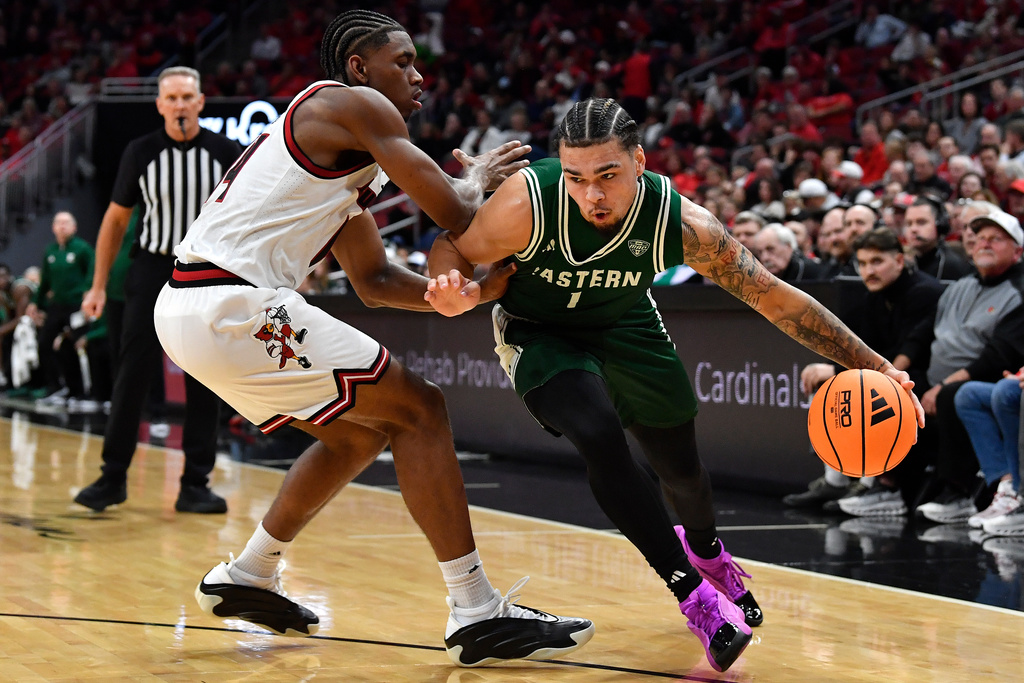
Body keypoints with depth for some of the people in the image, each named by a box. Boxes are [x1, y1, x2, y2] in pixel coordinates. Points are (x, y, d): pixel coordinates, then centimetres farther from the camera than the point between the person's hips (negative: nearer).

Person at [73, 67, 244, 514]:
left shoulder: (226, 153, -4)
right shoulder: (141, 152, -3)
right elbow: (116, 218, 6)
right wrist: (99, 285, 2)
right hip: (151, 270, 0)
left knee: (204, 386, 1)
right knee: (131, 378, -3)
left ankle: (195, 485, 9)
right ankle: (113, 478, 8)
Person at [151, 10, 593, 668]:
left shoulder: (343, 157, 25)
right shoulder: (356, 104, -4)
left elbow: (376, 280, 28)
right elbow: (455, 212, -8)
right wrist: (479, 177, 14)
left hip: (188, 310, 10)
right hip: (231, 307, -10)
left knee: (363, 429, 23)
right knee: (418, 408, -5)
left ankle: (248, 577, 32)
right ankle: (478, 613, -5)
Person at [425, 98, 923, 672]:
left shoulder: (684, 225, -32)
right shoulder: (527, 203, -36)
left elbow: (776, 298, -23)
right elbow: (451, 249, -17)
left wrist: (873, 366, -23)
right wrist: (453, 289, -42)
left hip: (626, 324, 2)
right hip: (540, 330, -2)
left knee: (681, 463, 12)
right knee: (601, 437, -27)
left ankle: (705, 550, 50)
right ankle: (691, 591, -11)